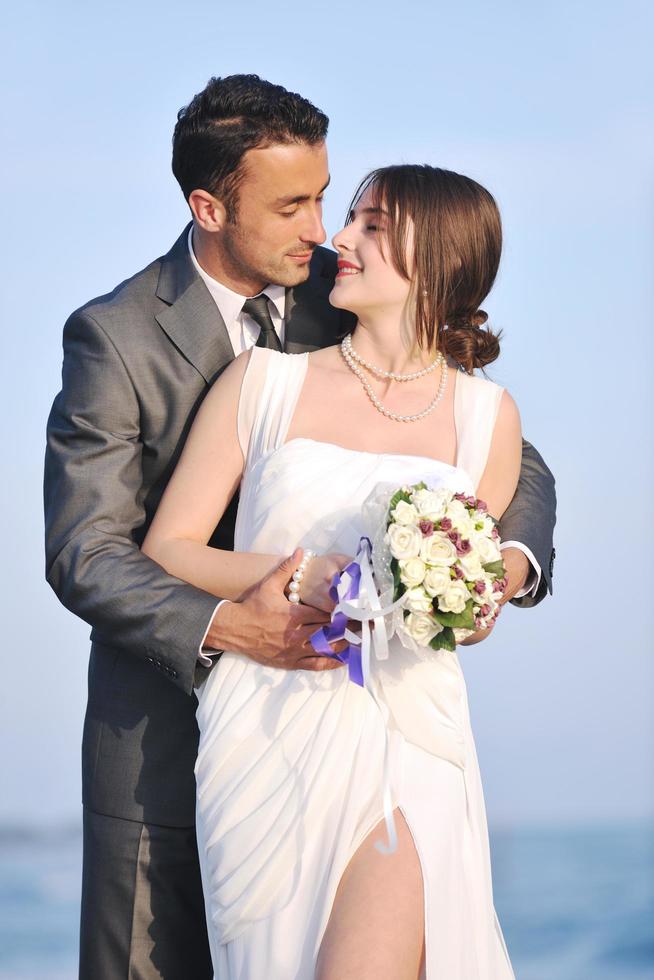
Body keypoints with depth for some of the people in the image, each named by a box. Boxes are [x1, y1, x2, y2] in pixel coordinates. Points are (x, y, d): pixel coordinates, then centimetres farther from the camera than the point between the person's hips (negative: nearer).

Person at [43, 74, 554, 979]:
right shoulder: (115, 337, -11)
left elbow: (515, 465, 2)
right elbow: (84, 553, -15)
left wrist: (508, 560, -20)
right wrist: (227, 627, -32)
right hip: (170, 732, -3)